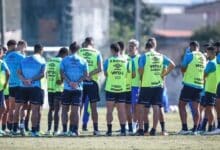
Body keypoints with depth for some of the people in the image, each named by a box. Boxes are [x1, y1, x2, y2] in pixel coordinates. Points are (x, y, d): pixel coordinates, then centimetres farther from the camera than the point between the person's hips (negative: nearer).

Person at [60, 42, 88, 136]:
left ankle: (64, 130, 2)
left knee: (65, 109, 8)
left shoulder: (65, 60, 3)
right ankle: (74, 130, -4)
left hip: (67, 88, -1)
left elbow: (62, 73, -8)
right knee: (76, 110, 2)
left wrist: (69, 82, -13)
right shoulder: (83, 61, 5)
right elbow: (86, 75, -3)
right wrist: (77, 82, -10)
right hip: (78, 88, 1)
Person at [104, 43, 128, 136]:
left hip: (110, 89, -2)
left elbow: (105, 73, 0)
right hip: (122, 89, 2)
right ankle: (123, 130, 2)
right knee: (121, 110, 6)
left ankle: (109, 130, 2)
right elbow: (127, 74, 4)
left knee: (109, 111, 4)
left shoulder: (108, 61, -6)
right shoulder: (125, 61, 0)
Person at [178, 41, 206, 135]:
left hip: (189, 84, -6)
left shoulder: (190, 55, -7)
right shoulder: (203, 57, 12)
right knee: (196, 107, 6)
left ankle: (184, 128, -7)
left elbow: (183, 69, -3)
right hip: (199, 85, 6)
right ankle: (195, 129, 2)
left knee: (182, 105, 2)